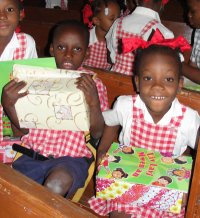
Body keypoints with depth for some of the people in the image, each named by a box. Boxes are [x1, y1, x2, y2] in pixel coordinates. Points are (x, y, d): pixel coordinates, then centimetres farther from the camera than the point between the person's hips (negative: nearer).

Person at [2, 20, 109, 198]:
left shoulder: (93, 85, 0)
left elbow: (97, 133, -6)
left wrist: (93, 102, -23)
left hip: (71, 157, -3)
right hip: (33, 154, 3)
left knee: (57, 183, -32)